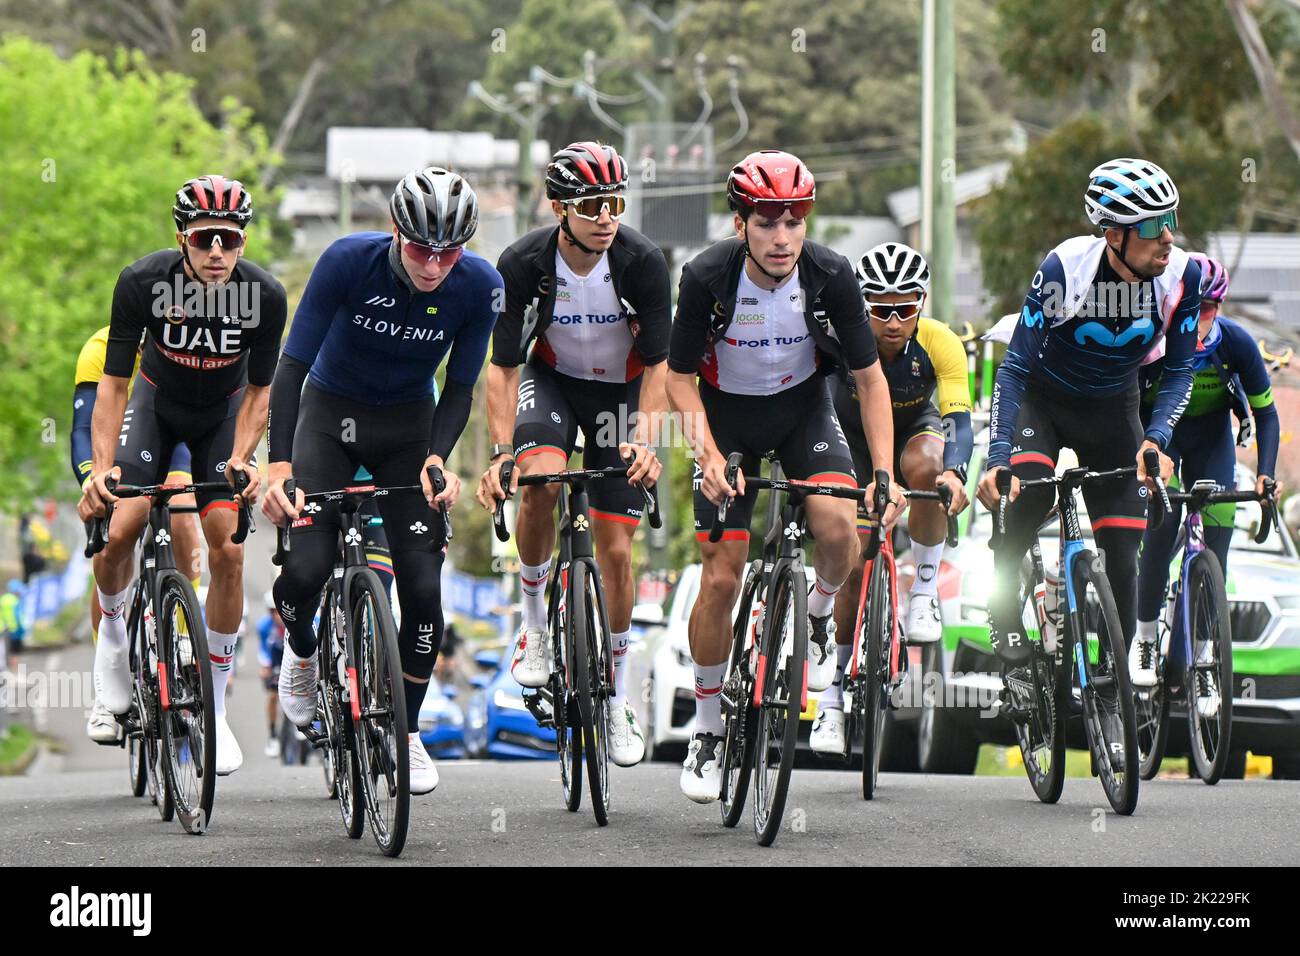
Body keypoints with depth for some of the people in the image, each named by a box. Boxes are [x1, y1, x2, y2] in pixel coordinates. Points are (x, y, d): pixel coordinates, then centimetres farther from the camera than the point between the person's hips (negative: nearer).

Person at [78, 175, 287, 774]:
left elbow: (258, 391, -15)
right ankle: (112, 629, 14)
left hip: (224, 414, 0)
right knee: (119, 528, -20)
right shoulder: (142, 283, -29)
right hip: (157, 402, 0)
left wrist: (241, 460, -29)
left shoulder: (264, 295, -27)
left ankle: (214, 706, 1)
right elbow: (113, 383, -24)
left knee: (227, 550, -11)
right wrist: (101, 467, -34)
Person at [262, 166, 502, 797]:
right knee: (306, 568, -18)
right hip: (331, 413, -1)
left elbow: (460, 388, -10)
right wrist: (279, 466, -34)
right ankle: (301, 651, 19)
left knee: (423, 586, -9)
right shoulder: (349, 261, -26)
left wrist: (437, 458, -28)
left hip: (408, 426, 1)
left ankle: (407, 734, 11)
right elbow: (292, 366, -24)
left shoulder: (479, 288, -20)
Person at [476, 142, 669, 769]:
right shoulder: (524, 265, -26)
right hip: (551, 378, 0)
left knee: (615, 548, -3)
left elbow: (657, 363, -18)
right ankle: (535, 627, -9)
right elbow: (503, 365, -20)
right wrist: (500, 453, -31)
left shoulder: (642, 262, -26)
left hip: (622, 389, 0)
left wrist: (646, 441, -31)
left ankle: (616, 699, 14)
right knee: (540, 478, -32)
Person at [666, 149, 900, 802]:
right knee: (721, 579, -7)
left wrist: (885, 471, -22)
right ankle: (707, 728, 11)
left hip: (804, 409, 1)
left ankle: (820, 614, 6)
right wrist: (708, 456, -27)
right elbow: (680, 378, -13)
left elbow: (870, 378, -12)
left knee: (837, 526, -27)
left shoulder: (830, 276, -23)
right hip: (728, 413, -1)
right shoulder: (708, 277, -26)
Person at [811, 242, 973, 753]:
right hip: (854, 441, 0)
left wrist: (954, 472, -56)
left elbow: (958, 419, -36)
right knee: (854, 563, -10)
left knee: (923, 465, -37)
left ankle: (925, 590, -18)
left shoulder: (940, 344, -29)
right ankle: (837, 687, 6)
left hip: (915, 428, 0)